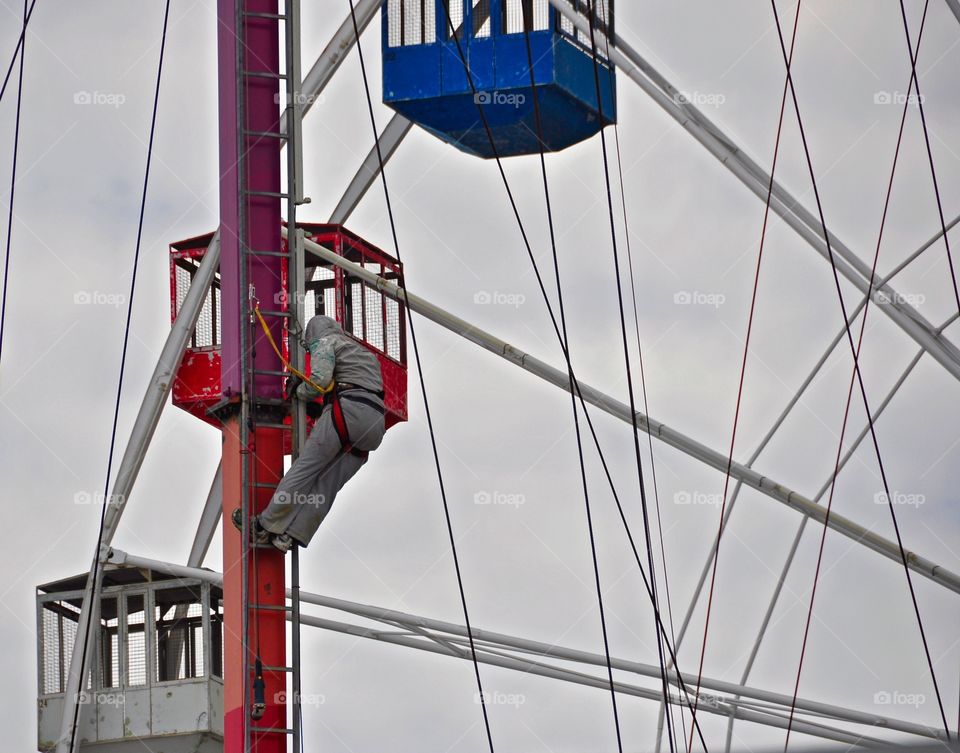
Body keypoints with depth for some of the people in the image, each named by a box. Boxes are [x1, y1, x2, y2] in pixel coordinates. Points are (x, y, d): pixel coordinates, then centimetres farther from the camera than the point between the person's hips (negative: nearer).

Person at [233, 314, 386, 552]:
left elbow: (320, 379, -6)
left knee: (305, 467, -3)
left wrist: (300, 391, 13)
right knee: (327, 483, 2)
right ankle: (291, 536, -6)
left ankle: (265, 526, -1)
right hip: (376, 422, 7)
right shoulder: (365, 353, 37)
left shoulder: (325, 341, 11)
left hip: (347, 409, -7)